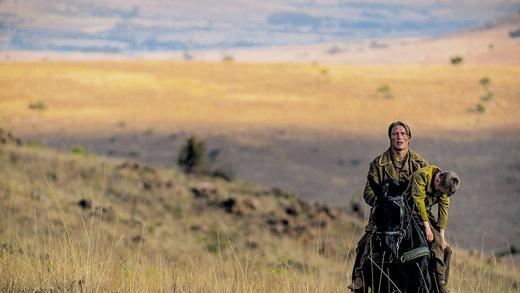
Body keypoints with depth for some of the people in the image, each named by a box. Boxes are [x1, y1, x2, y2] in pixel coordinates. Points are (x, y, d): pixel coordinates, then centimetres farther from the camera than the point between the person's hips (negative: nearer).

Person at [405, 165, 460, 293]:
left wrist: (442, 236, -11)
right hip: (412, 211, -8)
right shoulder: (421, 176, -23)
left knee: (446, 249, -1)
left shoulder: (445, 185, -1)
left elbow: (444, 209, -5)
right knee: (435, 241, -24)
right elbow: (418, 201, -26)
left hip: (426, 212, 8)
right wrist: (427, 227, -29)